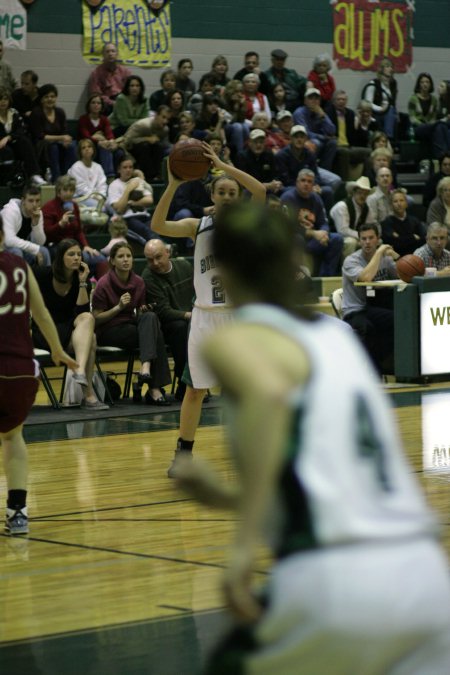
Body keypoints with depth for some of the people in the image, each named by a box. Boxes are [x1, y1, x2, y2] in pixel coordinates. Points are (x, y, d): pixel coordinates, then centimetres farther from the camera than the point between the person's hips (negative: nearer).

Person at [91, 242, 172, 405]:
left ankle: (146, 367, -43)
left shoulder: (138, 283, 6)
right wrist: (119, 307, -19)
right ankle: (154, 387, -36)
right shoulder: (104, 284, -9)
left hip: (131, 325, 5)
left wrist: (144, 311, -6)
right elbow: (96, 319, -7)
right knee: (154, 333, -28)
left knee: (150, 317, -30)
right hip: (109, 331, -5)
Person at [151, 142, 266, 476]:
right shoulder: (198, 226, 6)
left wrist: (224, 166, -21)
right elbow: (158, 225, -11)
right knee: (195, 388, 5)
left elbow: (261, 192, -17)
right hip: (206, 314, 1)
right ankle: (183, 453, 17)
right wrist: (173, 185, -21)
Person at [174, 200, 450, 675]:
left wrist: (246, 539, -22)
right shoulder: (335, 337, 22)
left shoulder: (233, 341, 3)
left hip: (335, 580, -5)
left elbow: (269, 393, -22)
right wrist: (229, 497, 32)